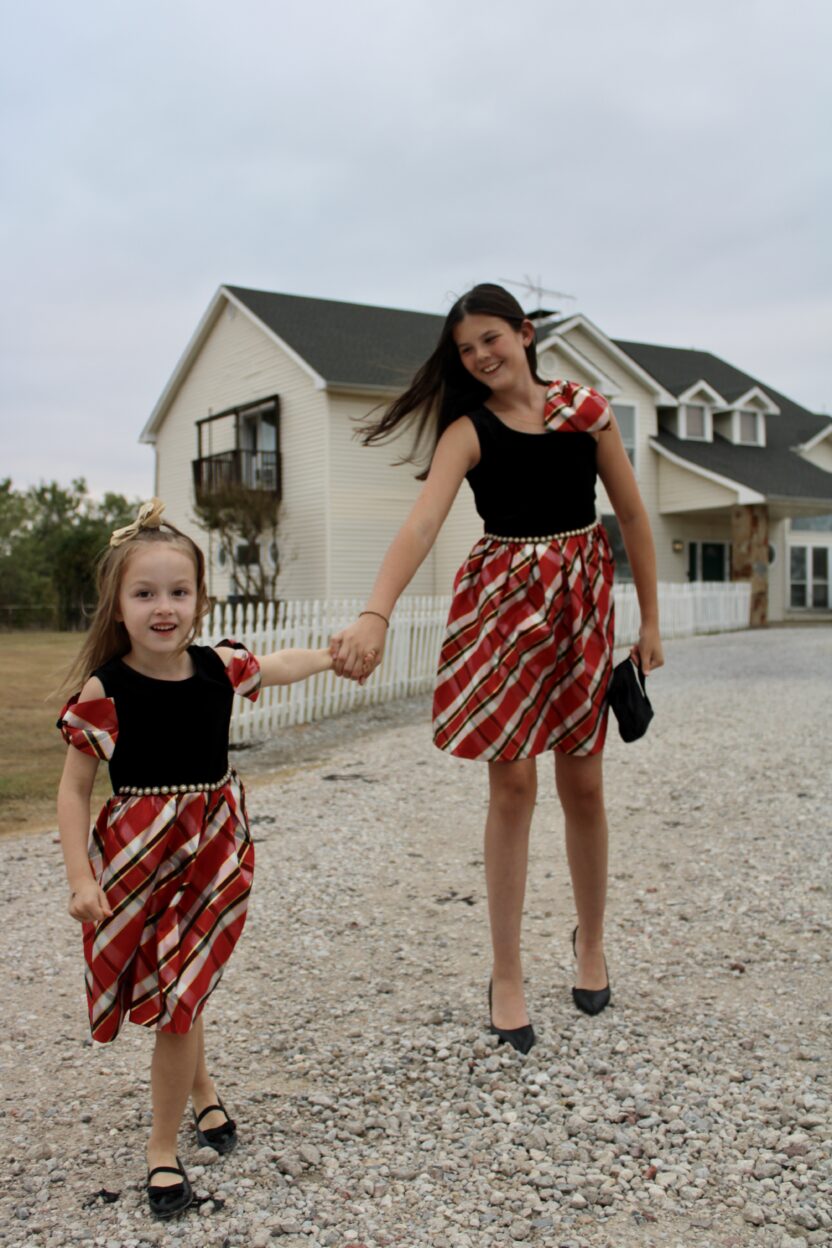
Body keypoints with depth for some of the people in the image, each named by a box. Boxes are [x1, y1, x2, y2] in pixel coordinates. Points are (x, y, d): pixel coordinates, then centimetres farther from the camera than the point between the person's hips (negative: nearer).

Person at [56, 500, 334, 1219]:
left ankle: (163, 1145, 27)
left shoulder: (219, 667, -5)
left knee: (179, 996, 6)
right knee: (174, 996, 10)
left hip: (213, 854, 2)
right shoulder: (104, 691, -15)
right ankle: (201, 1089, 39)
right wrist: (81, 878, -15)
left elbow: (277, 668, 18)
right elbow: (74, 790, -9)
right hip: (138, 857, -2)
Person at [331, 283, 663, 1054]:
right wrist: (375, 615, -40)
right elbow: (422, 523, -23)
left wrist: (649, 620, 6)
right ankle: (506, 976, 12)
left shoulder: (585, 410, 1)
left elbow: (631, 515, 7)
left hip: (583, 601, 2)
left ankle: (590, 941, 32)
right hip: (502, 603, -2)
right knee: (512, 786, -2)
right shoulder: (469, 429, -7)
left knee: (582, 784, 8)